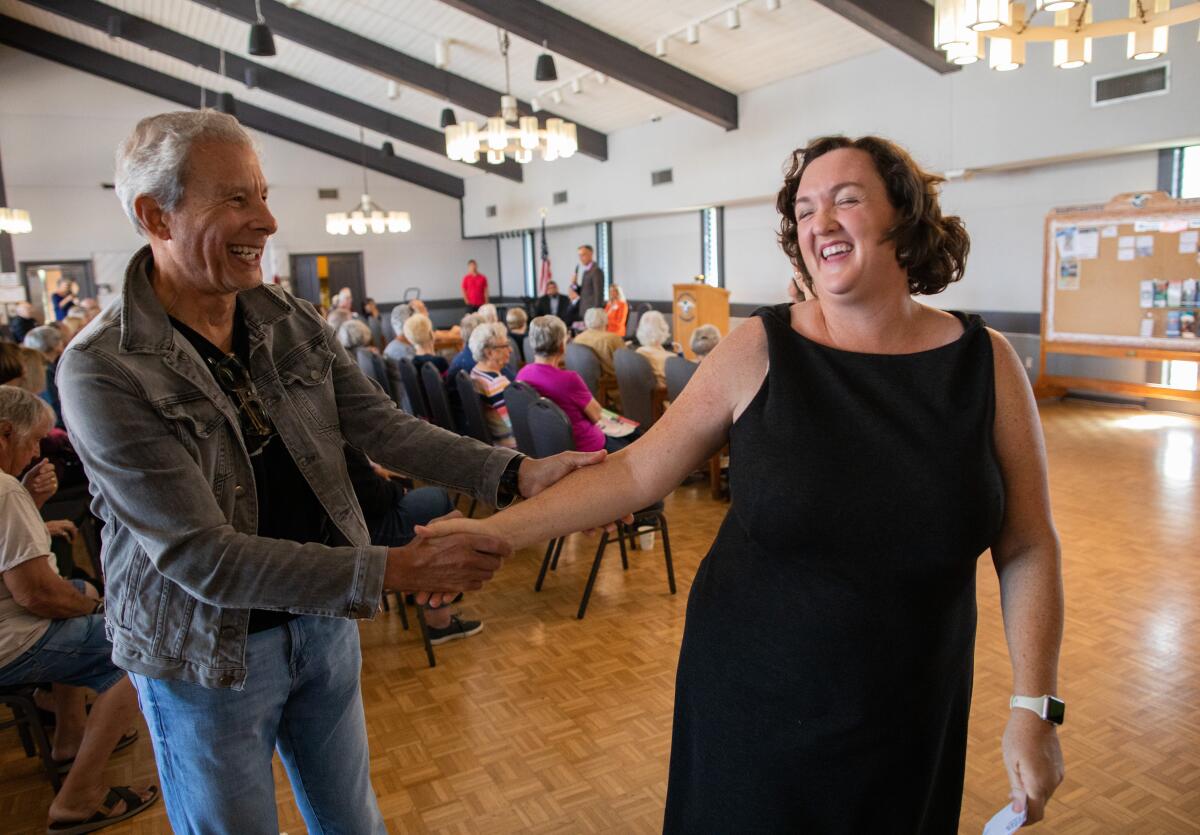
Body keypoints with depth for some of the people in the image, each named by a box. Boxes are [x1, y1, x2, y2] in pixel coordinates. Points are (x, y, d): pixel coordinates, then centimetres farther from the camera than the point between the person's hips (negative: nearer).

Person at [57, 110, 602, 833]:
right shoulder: (102, 370, -22)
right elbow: (198, 556, -26)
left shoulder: (292, 320, -4)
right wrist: (392, 570, -32)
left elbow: (381, 426, -9)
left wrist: (517, 474, -23)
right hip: (208, 656, -4)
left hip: (323, 619, 5)